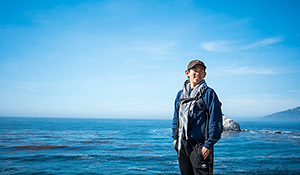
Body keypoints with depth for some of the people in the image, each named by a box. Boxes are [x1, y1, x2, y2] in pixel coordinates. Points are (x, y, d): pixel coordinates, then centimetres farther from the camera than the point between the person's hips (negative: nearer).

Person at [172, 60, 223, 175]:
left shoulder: (209, 93, -6)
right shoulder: (180, 94, 11)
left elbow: (215, 121, -10)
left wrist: (208, 144, -13)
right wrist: (175, 137, 10)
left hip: (199, 145, -5)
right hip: (182, 145, 5)